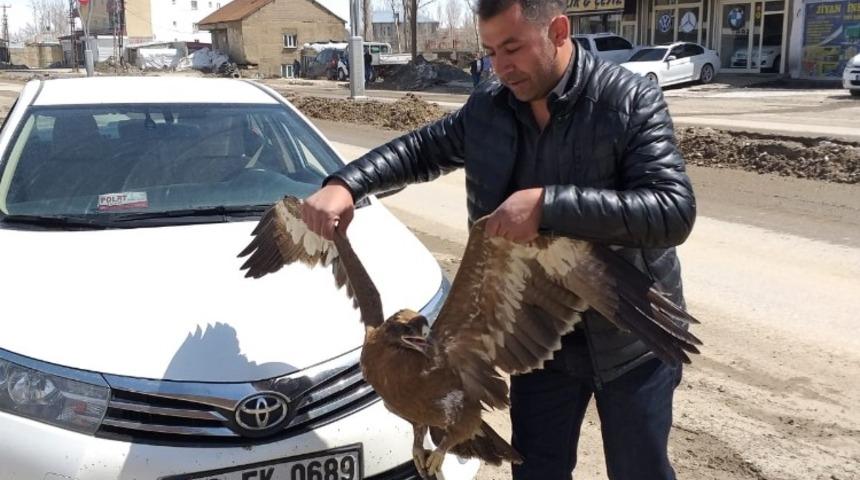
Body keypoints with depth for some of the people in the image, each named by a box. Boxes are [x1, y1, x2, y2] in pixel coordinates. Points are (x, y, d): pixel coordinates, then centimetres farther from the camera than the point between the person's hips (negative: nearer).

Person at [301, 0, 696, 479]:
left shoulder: (632, 101, -17)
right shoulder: (487, 107, -2)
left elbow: (676, 210, -27)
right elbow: (420, 149, 12)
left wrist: (548, 205, -35)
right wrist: (345, 184, -5)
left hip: (630, 337, -3)